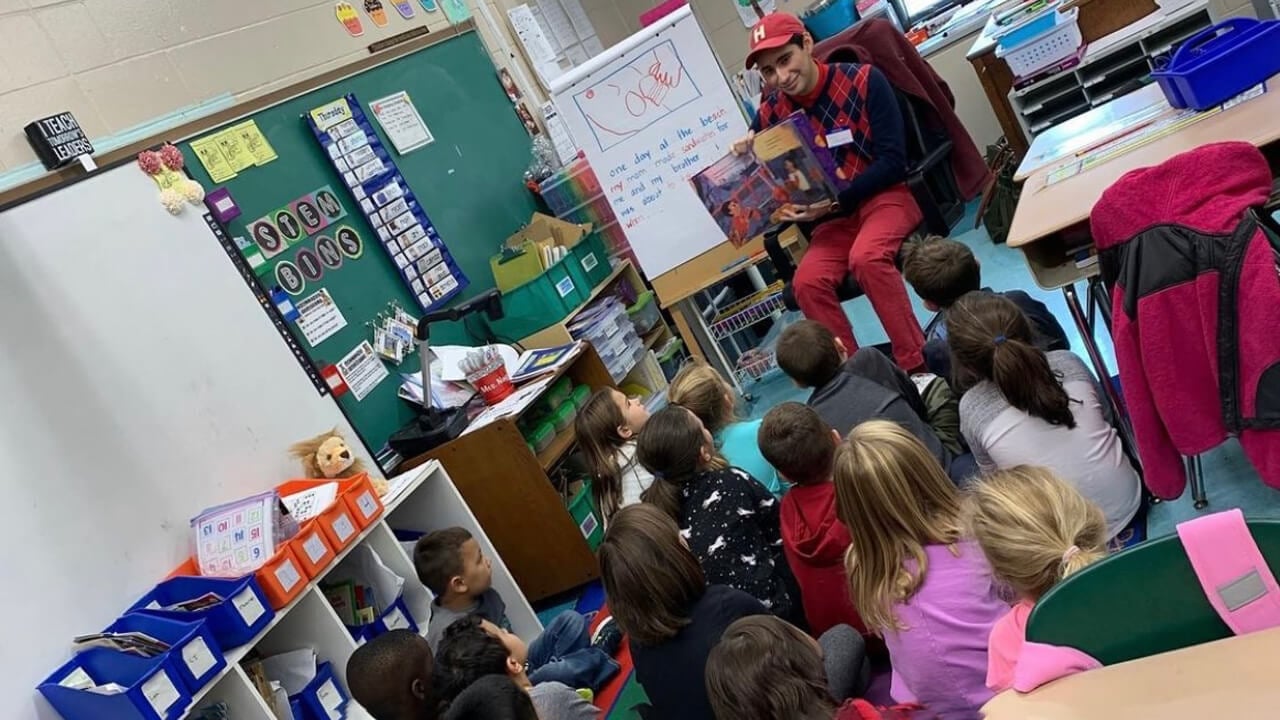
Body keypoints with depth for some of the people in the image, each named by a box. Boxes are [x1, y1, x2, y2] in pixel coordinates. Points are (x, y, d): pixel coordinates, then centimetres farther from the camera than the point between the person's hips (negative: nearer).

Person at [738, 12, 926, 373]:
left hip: (886, 194, -3)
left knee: (865, 257, -34)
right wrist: (746, 159, -13)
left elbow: (893, 161, -12)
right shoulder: (770, 113, 1)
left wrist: (835, 199, -23)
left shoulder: (864, 81, -8)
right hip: (832, 218, 4)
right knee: (807, 283, -25)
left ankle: (917, 365, -23)